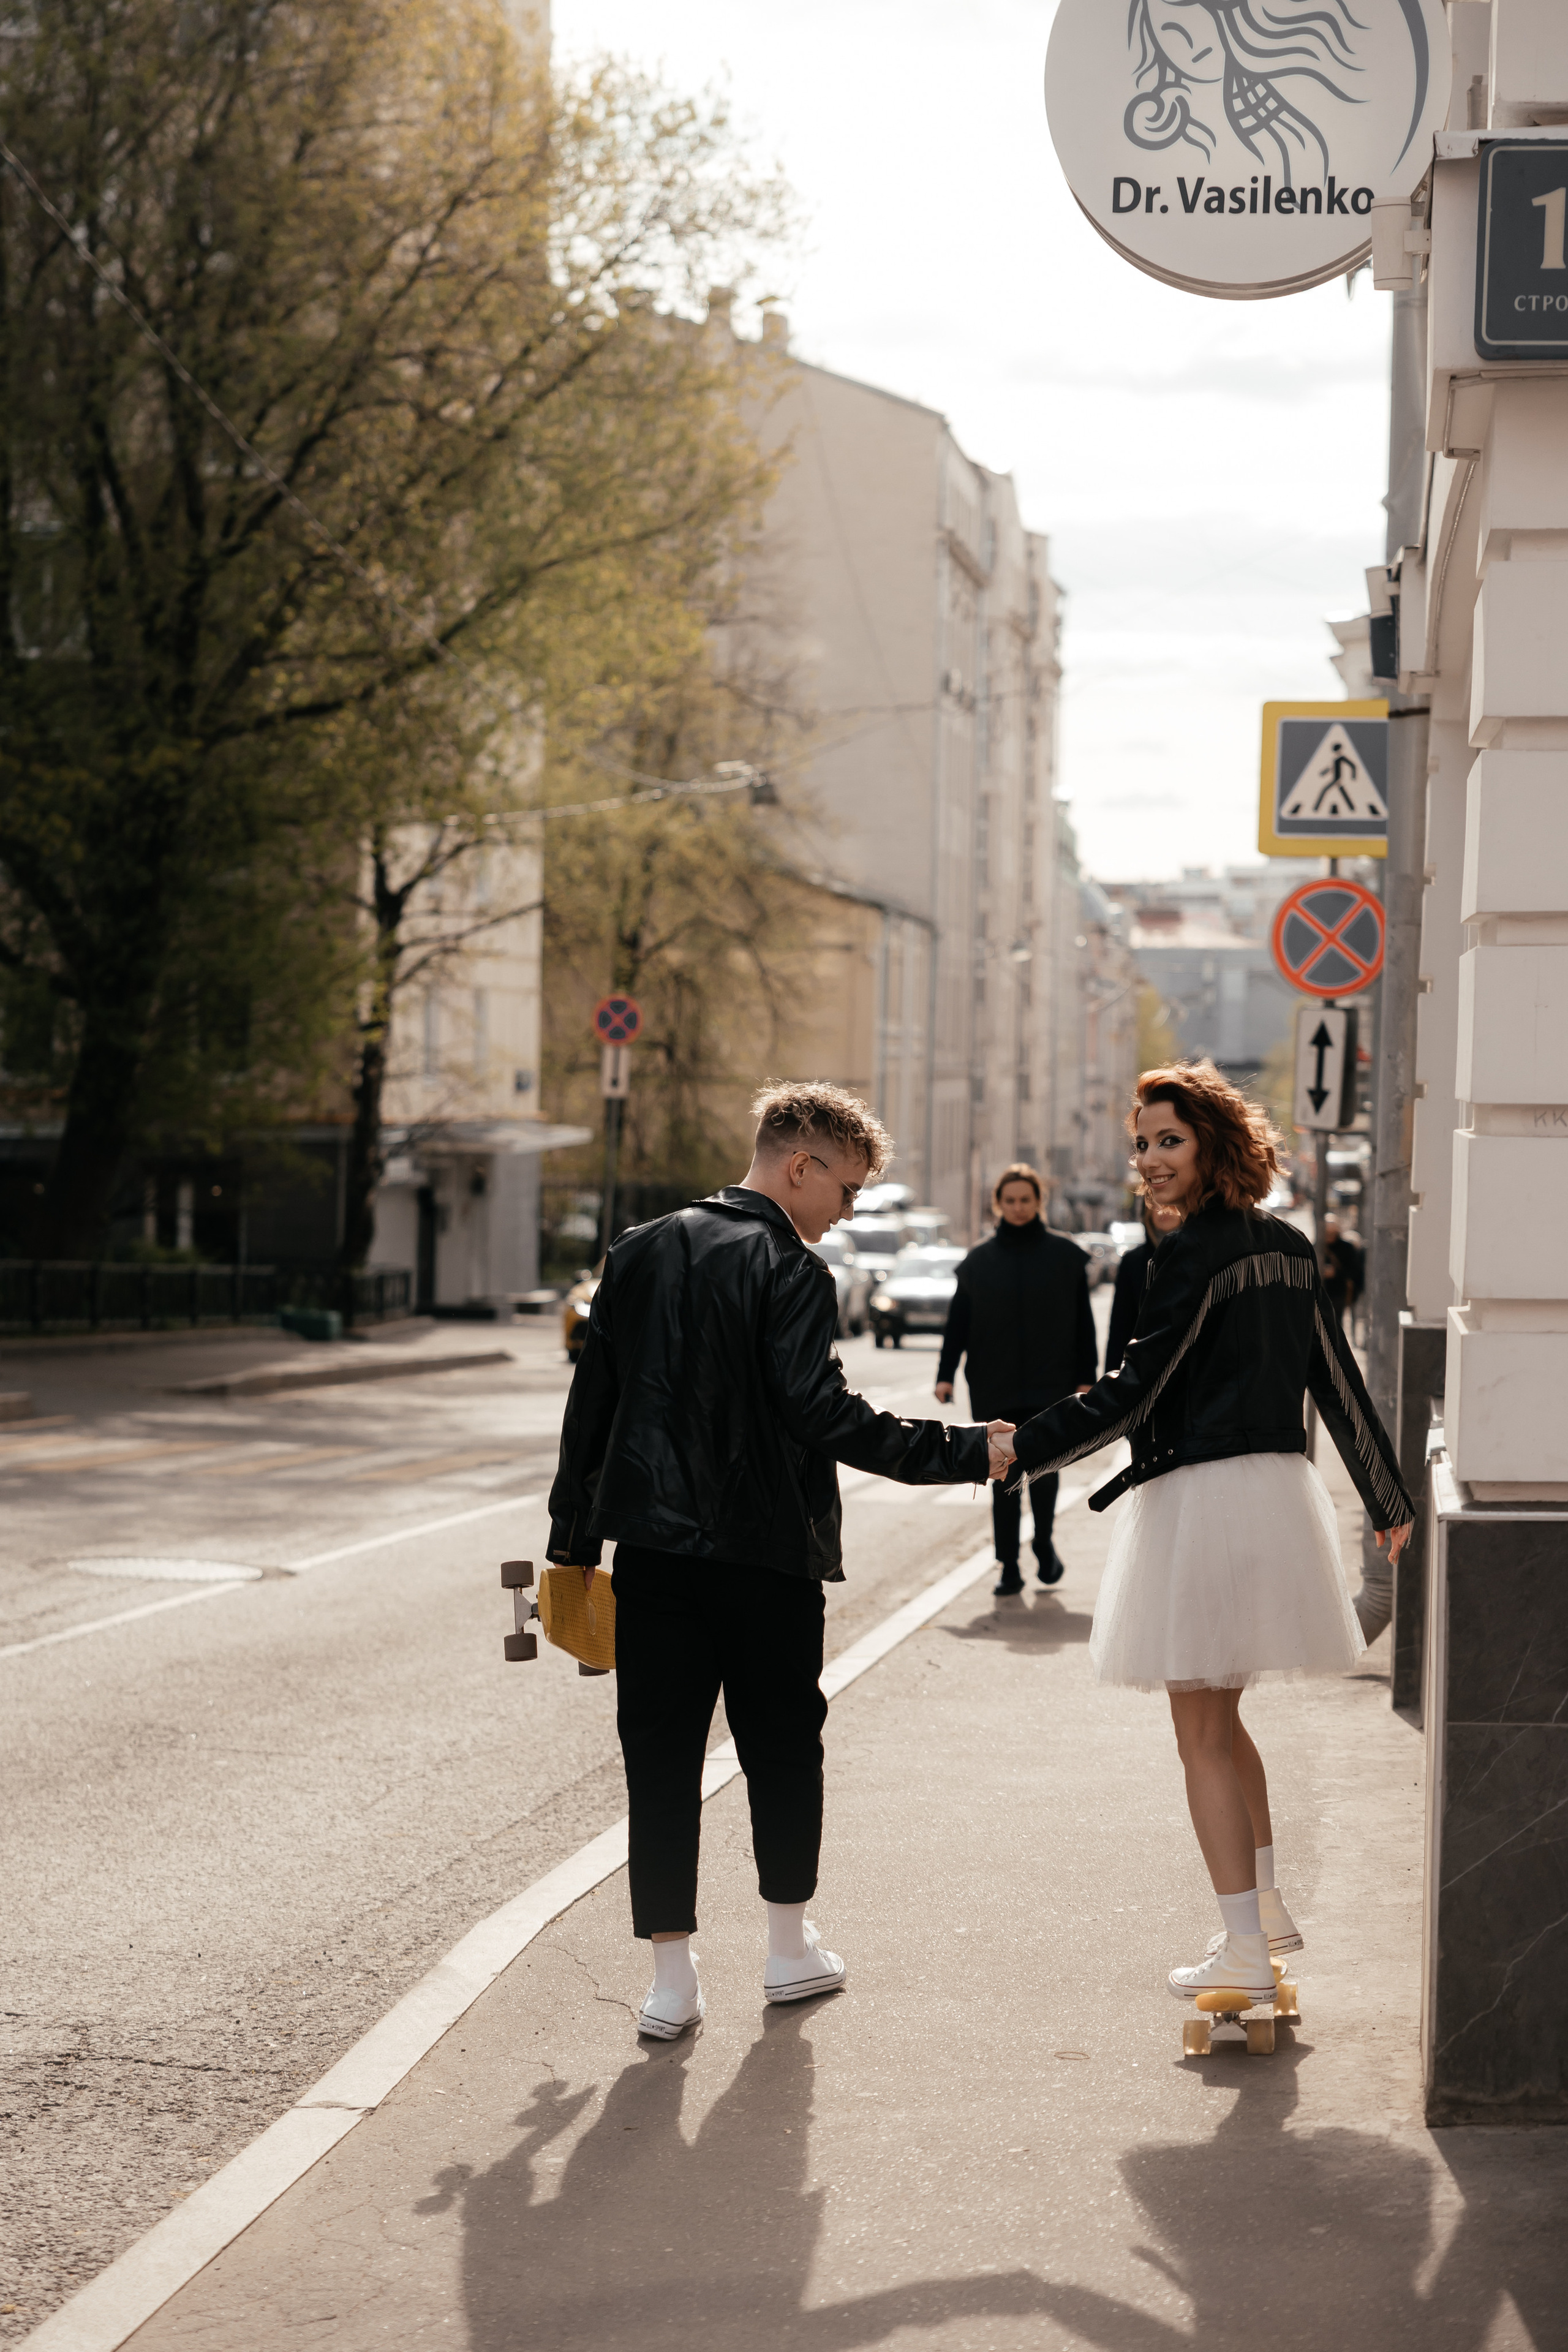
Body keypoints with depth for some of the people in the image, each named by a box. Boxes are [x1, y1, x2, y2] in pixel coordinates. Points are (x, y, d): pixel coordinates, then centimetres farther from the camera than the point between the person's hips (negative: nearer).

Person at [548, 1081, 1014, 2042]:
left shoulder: (641, 1251, 8)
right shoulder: (791, 1270, -12)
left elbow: (592, 1399, 11)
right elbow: (821, 1410, -22)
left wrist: (574, 1538, 17)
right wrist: (961, 1452, -19)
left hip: (652, 1545, 4)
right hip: (765, 1549, -4)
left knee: (661, 1755, 6)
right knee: (784, 1746, 14)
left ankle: (673, 1975, 6)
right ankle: (792, 1947, 25)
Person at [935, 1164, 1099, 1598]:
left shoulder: (1065, 1255, 2)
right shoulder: (979, 1260, 6)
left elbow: (1083, 1322, 4)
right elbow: (957, 1321, 8)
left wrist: (1086, 1377, 0)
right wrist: (946, 1374, 0)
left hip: (1050, 1383, -2)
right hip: (996, 1387, 2)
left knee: (1043, 1464, -8)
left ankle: (1044, 1544, 18)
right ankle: (1008, 1567, 10)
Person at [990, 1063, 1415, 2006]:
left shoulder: (1197, 1252, -14)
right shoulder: (1287, 1246, 11)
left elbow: (1134, 1390, -19)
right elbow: (1340, 1378, 16)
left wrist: (1023, 1446, -20)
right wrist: (1390, 1497, 23)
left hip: (1205, 1496, -9)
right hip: (1280, 1491, 9)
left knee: (1203, 1734, 0)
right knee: (1219, 1717, 23)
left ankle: (1246, 1952, 2)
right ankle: (1266, 1908, 30)